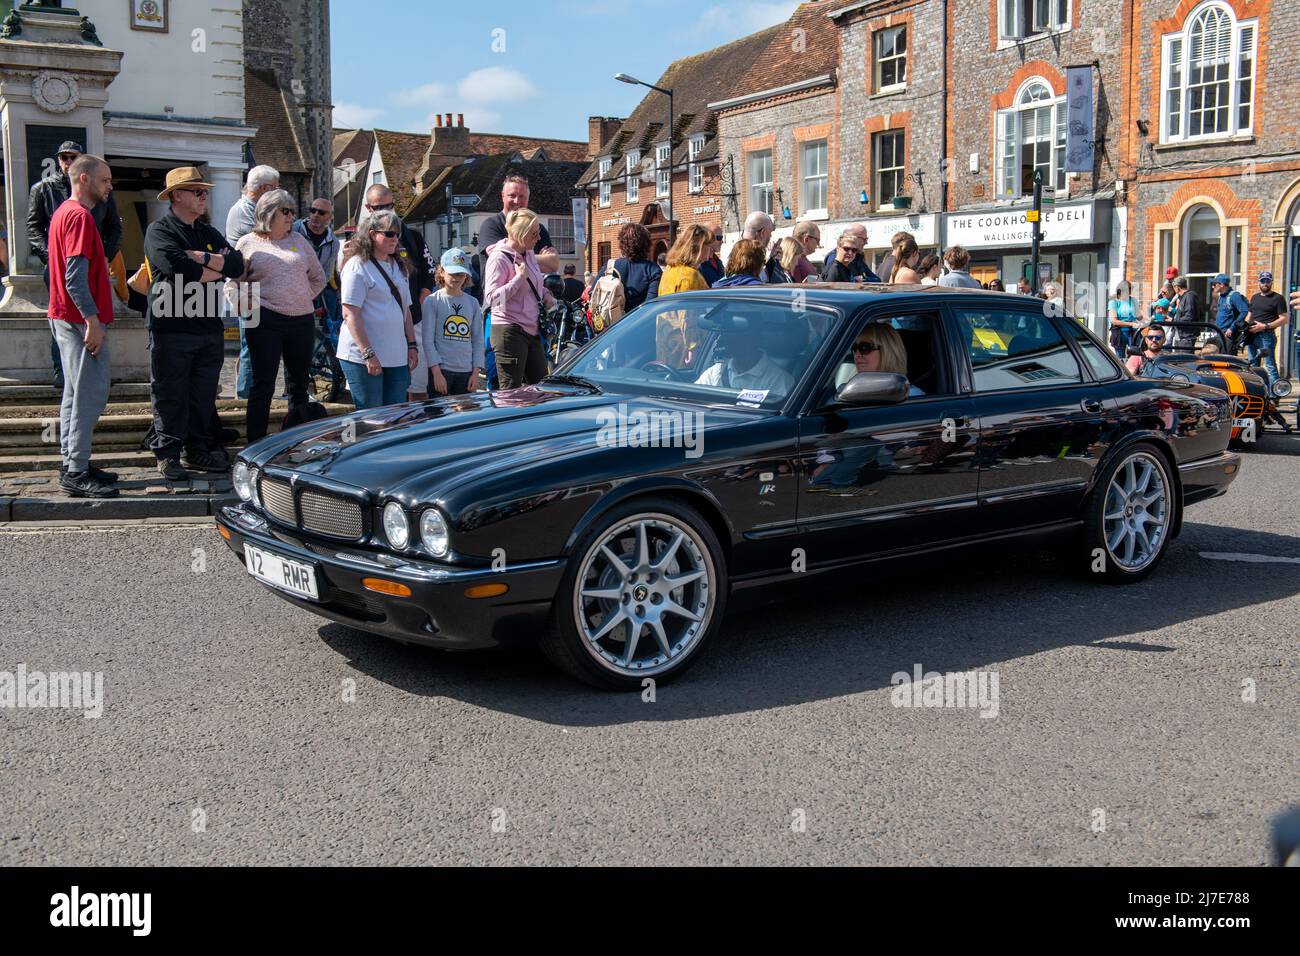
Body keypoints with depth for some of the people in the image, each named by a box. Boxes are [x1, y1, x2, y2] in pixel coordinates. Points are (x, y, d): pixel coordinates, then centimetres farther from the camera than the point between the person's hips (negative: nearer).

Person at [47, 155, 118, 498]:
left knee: (76, 393, 15)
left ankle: (71, 464, 21)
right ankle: (77, 472, -5)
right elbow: (75, 278, -23)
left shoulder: (65, 212, 17)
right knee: (91, 394, -7)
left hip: (66, 319, 11)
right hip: (81, 320, -11)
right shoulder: (80, 216, -15)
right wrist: (93, 321, -24)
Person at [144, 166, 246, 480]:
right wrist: (217, 269, -8)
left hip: (209, 326, 6)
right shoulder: (159, 231, -4)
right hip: (171, 327, -6)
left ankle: (197, 451, 21)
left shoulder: (208, 233, 17)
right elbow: (177, 268, -22)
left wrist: (202, 257, -12)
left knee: (204, 395, 11)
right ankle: (167, 455, 7)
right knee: (170, 395, -1)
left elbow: (237, 265, 3)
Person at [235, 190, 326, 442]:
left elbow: (318, 277, 19)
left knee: (299, 383, 10)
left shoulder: (298, 241, 13)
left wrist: (304, 298, 10)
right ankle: (256, 444, 0)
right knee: (263, 384, -4)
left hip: (302, 320, 4)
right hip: (265, 321, -4)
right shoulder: (248, 243, 4)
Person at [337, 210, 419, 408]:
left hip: (397, 358, 7)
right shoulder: (357, 266, -7)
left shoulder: (400, 267, 17)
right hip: (363, 359, -7)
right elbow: (350, 314, -14)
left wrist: (412, 345, 14)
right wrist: (368, 353, -18)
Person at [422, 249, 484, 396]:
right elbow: (428, 340, -5)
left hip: (466, 372, 4)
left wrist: (476, 372, 3)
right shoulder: (432, 301, 0)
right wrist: (436, 372, -12)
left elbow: (478, 340, 12)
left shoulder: (472, 303, 12)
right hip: (441, 370, -4)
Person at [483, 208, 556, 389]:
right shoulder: (499, 258, -12)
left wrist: (546, 295, 8)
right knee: (511, 391, -6)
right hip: (509, 331, -8)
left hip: (531, 330, 8)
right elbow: (491, 297, -19)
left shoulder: (529, 254, 12)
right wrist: (519, 277, -20)